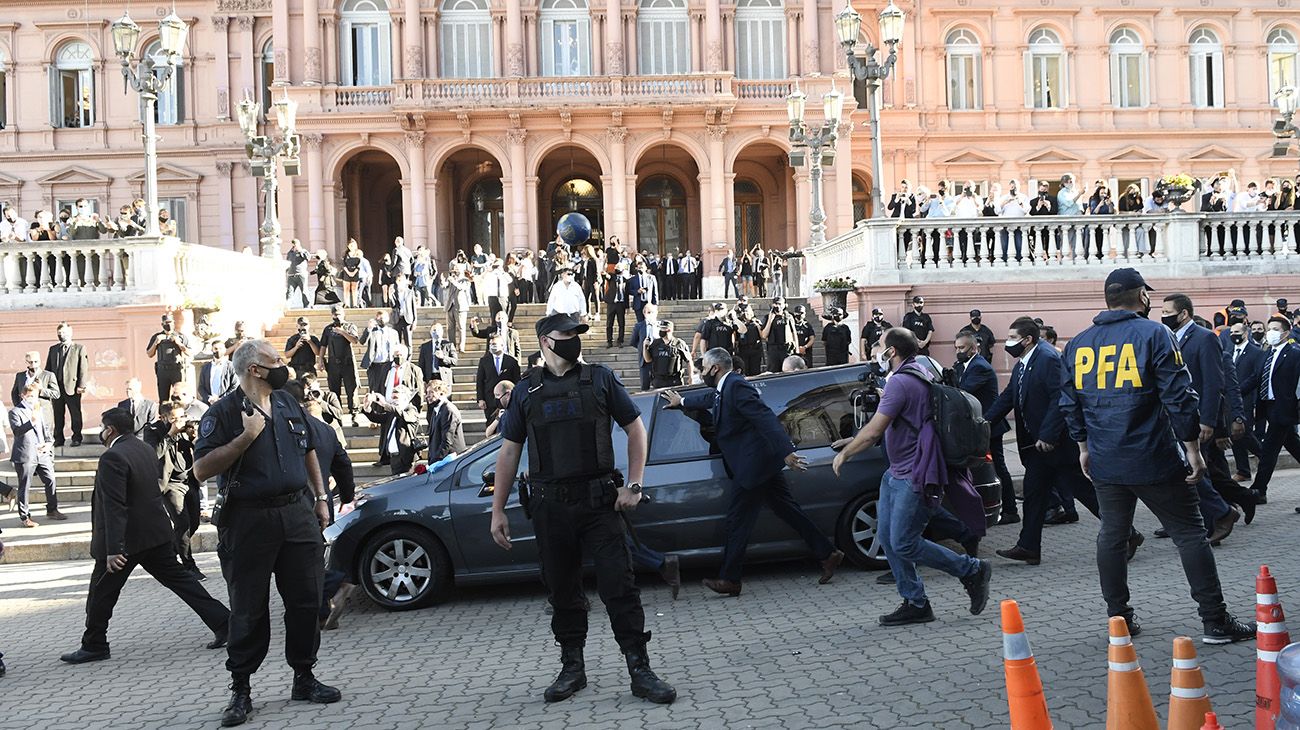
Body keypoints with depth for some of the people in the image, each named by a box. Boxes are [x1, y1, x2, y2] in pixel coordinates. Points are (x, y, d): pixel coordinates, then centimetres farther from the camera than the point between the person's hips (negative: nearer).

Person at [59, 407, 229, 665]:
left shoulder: (113, 457, -18)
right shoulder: (146, 450, 9)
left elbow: (114, 506, -23)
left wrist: (113, 549, -25)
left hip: (126, 538, -8)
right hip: (156, 534, 8)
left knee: (101, 593, 8)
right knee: (179, 578, 10)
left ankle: (94, 646, 19)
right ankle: (222, 621, 5)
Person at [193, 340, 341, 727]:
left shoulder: (288, 403, 11)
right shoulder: (223, 413, -7)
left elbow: (309, 452, 22)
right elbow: (202, 470, -15)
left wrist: (320, 497, 16)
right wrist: (246, 437, -21)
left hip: (298, 514, 5)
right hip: (250, 520, -5)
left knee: (306, 601, 8)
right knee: (249, 610, 2)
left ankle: (304, 679, 21)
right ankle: (241, 690, 15)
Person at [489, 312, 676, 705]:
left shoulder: (599, 379, 5)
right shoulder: (526, 391, 9)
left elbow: (635, 428, 7)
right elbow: (509, 452, 11)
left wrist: (633, 485, -3)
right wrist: (497, 511, 6)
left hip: (598, 501, -2)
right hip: (550, 507, 2)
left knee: (619, 585, -5)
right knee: (563, 591, 10)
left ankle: (640, 671, 1)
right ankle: (572, 668, 24)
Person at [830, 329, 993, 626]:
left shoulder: (900, 382, -19)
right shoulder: (924, 373, 13)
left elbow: (873, 431, -21)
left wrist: (843, 454, -8)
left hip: (914, 477, -10)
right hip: (897, 473, 10)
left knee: (903, 544, -7)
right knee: (887, 538, 9)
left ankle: (973, 571, 7)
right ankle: (915, 604, 14)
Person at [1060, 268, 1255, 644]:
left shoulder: (1078, 344, 6)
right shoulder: (1152, 334, -8)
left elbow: (1070, 401, 11)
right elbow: (1178, 395, -11)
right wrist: (1191, 447, -5)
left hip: (1104, 461, 5)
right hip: (1153, 458, -4)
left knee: (1111, 537, 13)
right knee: (1190, 535, 4)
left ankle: (1119, 619, 19)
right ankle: (1216, 622, 6)